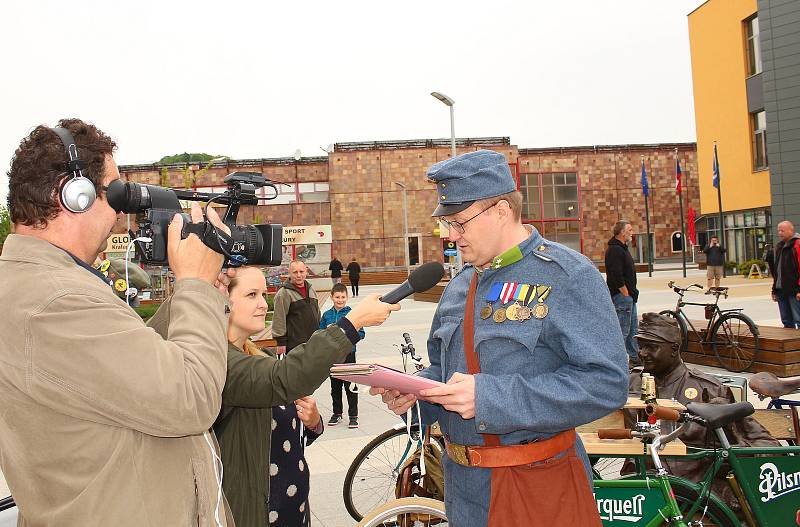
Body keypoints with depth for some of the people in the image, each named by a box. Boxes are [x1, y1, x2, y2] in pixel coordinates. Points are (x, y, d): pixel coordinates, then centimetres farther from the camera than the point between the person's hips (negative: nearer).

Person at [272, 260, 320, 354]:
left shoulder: (311, 290, 12)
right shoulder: (284, 293, -11)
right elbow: (279, 319, -15)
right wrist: (281, 342, -16)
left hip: (313, 343, 7)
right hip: (294, 343, -7)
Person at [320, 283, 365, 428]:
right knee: (335, 386, 14)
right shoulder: (327, 315, 5)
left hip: (348, 353, -3)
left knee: (350, 386, -1)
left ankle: (353, 415, 11)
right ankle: (337, 413, 27)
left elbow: (361, 333, -4)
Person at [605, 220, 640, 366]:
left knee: (633, 327, 17)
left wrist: (632, 293, 17)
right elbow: (616, 276, -24)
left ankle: (635, 357, 26)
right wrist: (626, 293, -18)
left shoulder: (622, 248, 17)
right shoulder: (614, 250, -18)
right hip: (621, 295, -11)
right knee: (623, 330, -7)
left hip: (628, 295, 11)